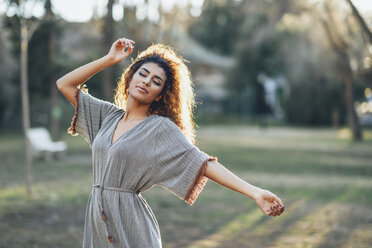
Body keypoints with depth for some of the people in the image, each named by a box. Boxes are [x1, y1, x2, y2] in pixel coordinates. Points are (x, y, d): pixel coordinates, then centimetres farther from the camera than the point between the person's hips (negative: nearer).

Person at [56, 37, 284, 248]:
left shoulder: (161, 128, -6)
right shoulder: (109, 115, 9)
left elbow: (204, 163, -15)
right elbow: (65, 84, 11)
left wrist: (254, 192, -25)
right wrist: (109, 59, 4)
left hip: (130, 223, -5)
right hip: (97, 218, 5)